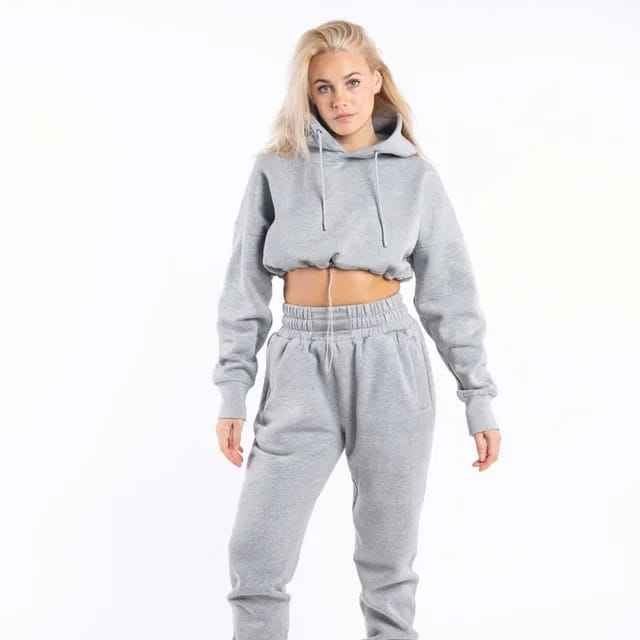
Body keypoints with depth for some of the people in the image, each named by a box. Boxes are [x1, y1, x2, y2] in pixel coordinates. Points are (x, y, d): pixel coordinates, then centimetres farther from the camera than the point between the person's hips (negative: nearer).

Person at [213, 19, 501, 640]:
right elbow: (245, 285, 5)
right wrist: (233, 391, -1)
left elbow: (449, 292, 6)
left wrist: (478, 398, 4)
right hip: (301, 366, 0)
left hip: (388, 362, 0)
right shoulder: (276, 168, 4)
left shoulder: (415, 174, 5)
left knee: (388, 554, 9)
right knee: (256, 555, -2)